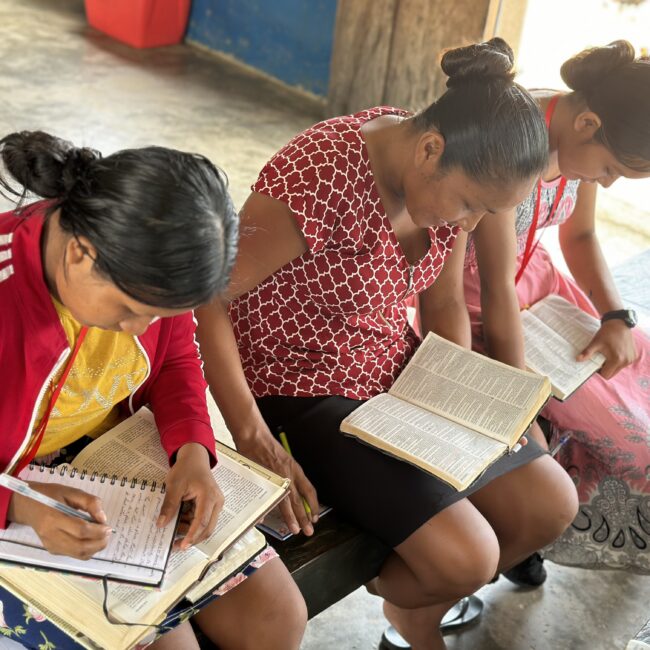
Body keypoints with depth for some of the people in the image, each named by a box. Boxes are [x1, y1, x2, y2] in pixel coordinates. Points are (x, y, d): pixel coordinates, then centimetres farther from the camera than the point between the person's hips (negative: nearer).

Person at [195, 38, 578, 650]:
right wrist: (252, 436, -27)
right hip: (305, 393, -7)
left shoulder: (450, 177, -5)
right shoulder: (321, 179, -29)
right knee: (465, 556, -20)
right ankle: (397, 590, 19)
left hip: (399, 370, 8)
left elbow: (445, 304, 9)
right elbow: (201, 297, -25)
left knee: (551, 506, 3)